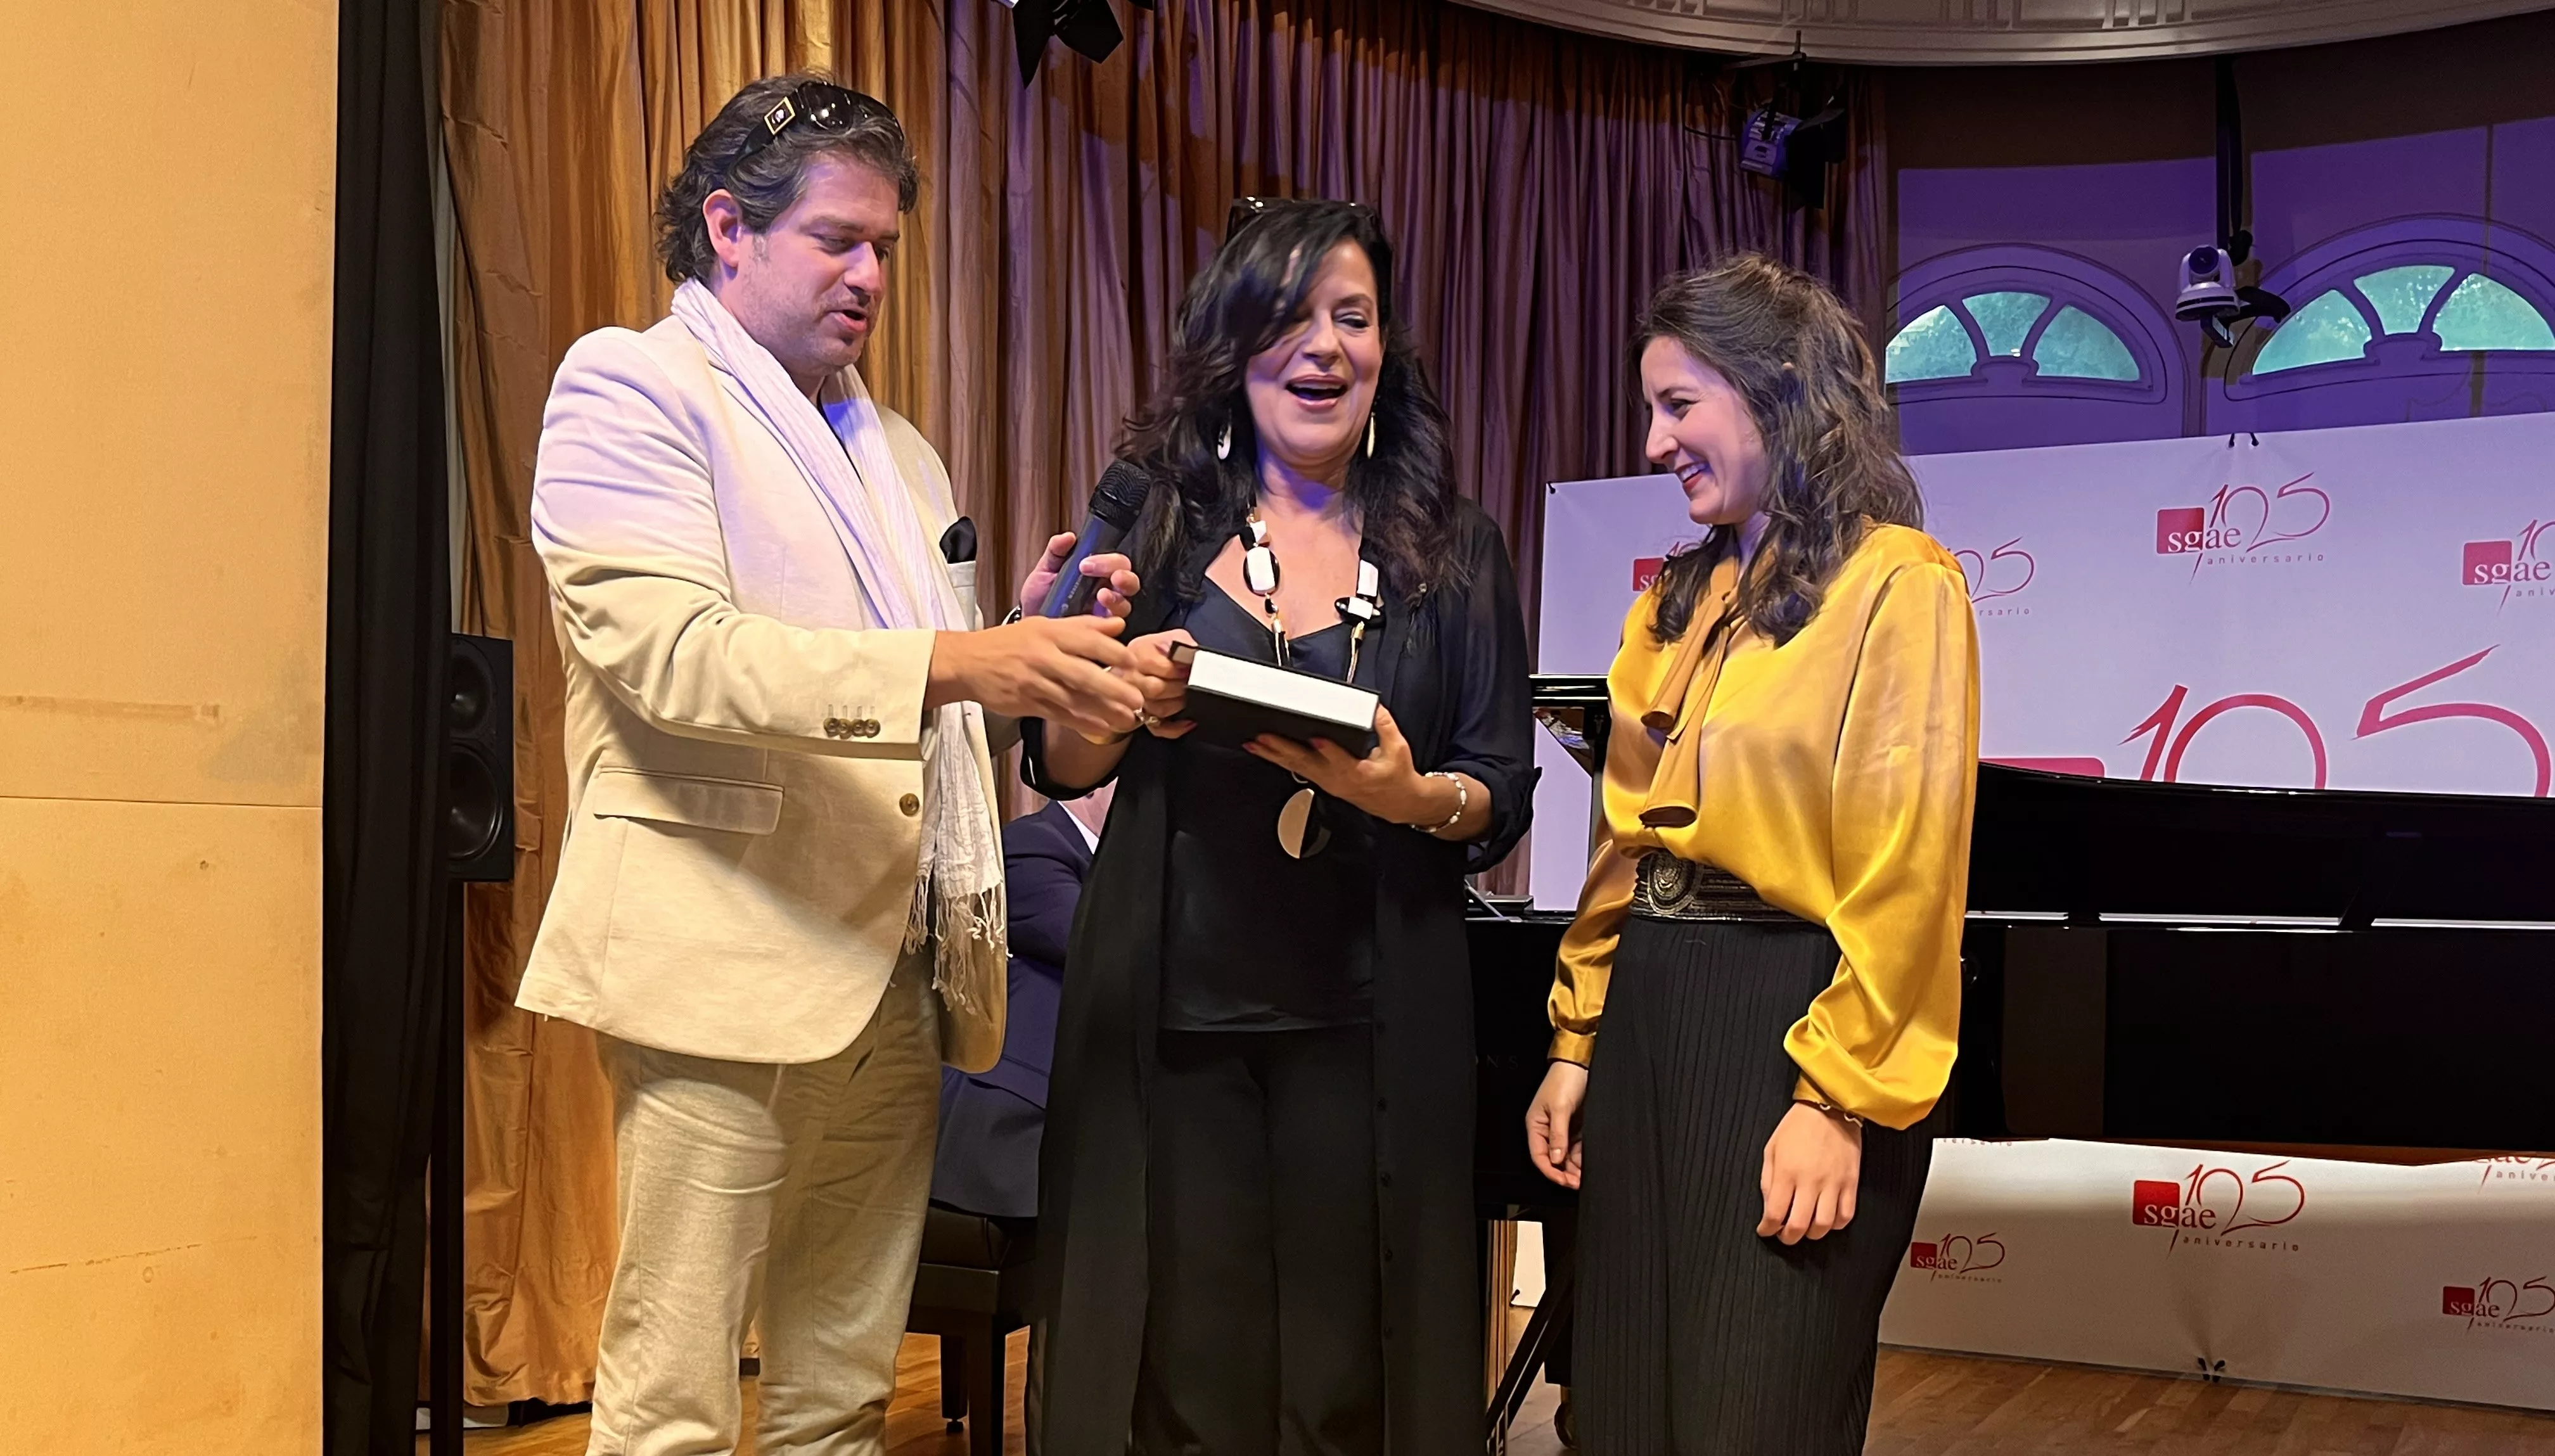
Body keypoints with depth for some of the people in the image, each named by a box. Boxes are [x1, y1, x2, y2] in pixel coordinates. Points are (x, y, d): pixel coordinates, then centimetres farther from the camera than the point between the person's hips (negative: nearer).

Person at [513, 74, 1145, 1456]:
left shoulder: (899, 452, 23)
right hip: (726, 964, -7)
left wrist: (1027, 636, 4)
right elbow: (669, 649, -16)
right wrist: (955, 663, -25)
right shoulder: (629, 385, -1)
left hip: (897, 979, 7)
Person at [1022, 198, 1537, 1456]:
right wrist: (1119, 704, -14)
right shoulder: (1160, 521, 5)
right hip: (1168, 1011, 0)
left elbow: (1505, 798, 4)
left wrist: (1414, 795, -18)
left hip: (1369, 1018, 0)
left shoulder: (1453, 552, 5)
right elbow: (1057, 768, 8)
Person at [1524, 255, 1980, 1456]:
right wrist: (1576, 1041, 11)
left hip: (1791, 1018, -7)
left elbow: (1907, 873, -14)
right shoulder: (1677, 604, 14)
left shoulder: (1895, 585, -8)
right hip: (1648, 1017, 7)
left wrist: (1838, 1097, -17)